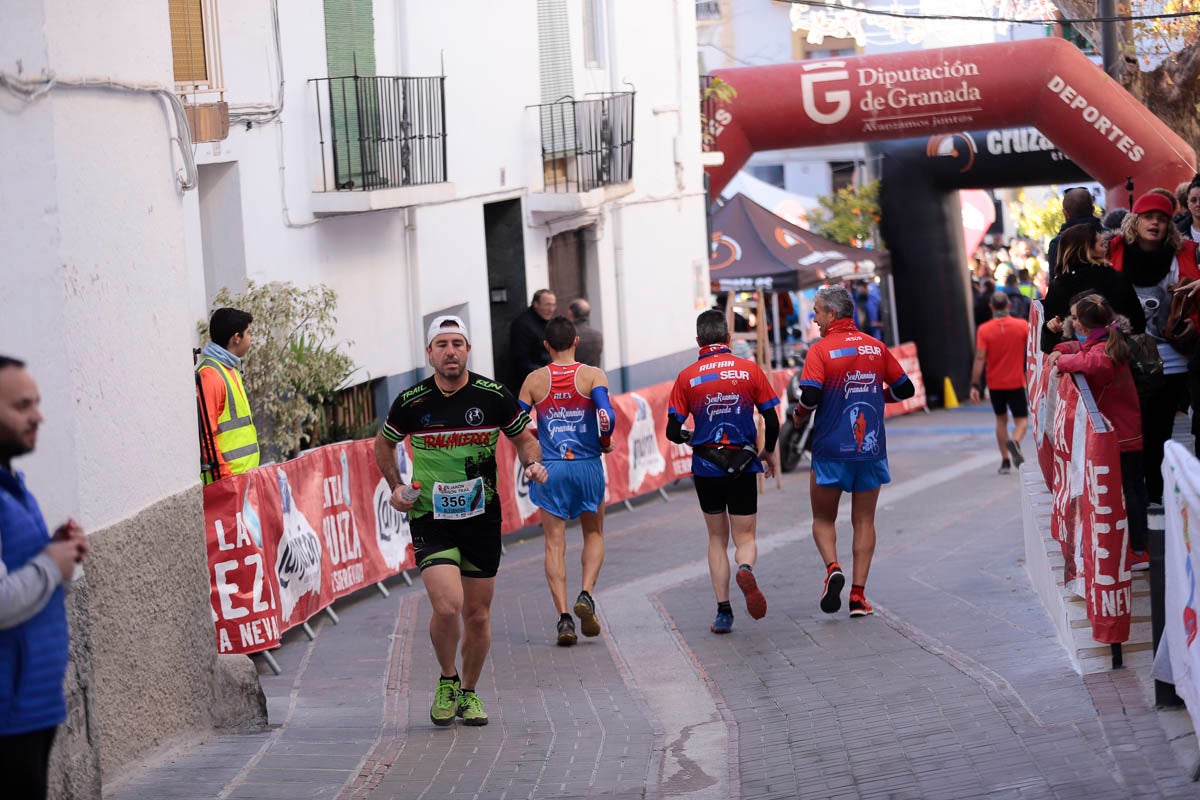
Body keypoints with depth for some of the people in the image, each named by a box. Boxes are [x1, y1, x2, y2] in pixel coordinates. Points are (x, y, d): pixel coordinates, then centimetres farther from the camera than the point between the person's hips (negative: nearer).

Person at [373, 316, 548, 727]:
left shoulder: (493, 396, -4)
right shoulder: (411, 402, -5)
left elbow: (524, 436, 11)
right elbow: (384, 444, 13)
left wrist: (532, 463, -9)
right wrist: (396, 485, 0)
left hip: (482, 518, 2)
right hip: (430, 518, -2)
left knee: (477, 615, 7)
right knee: (447, 606, -18)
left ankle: (468, 692, 28)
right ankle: (447, 680, 9)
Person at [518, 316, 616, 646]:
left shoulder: (534, 380, 2)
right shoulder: (592, 375, -3)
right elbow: (607, 415, -17)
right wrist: (606, 443, 2)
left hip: (550, 470, 0)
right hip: (588, 466, 0)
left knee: (554, 545, 3)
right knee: (594, 535, 18)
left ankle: (563, 617, -7)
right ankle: (586, 595, -3)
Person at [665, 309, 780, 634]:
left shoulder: (687, 377, -3)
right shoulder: (750, 370, -2)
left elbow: (673, 431, -3)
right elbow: (772, 421, 0)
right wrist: (769, 451, 18)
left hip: (706, 469, 1)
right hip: (743, 466, -1)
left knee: (717, 539, 14)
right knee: (745, 538, 7)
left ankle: (723, 613, 7)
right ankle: (745, 570, -28)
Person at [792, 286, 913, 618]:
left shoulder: (820, 350, -10)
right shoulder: (876, 347, 5)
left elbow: (811, 397, -21)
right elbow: (904, 389, 11)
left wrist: (798, 415, -1)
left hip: (832, 450, -3)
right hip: (872, 449, 3)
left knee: (823, 519, 12)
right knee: (864, 521, 9)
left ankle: (833, 568, -13)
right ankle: (858, 595, 2)